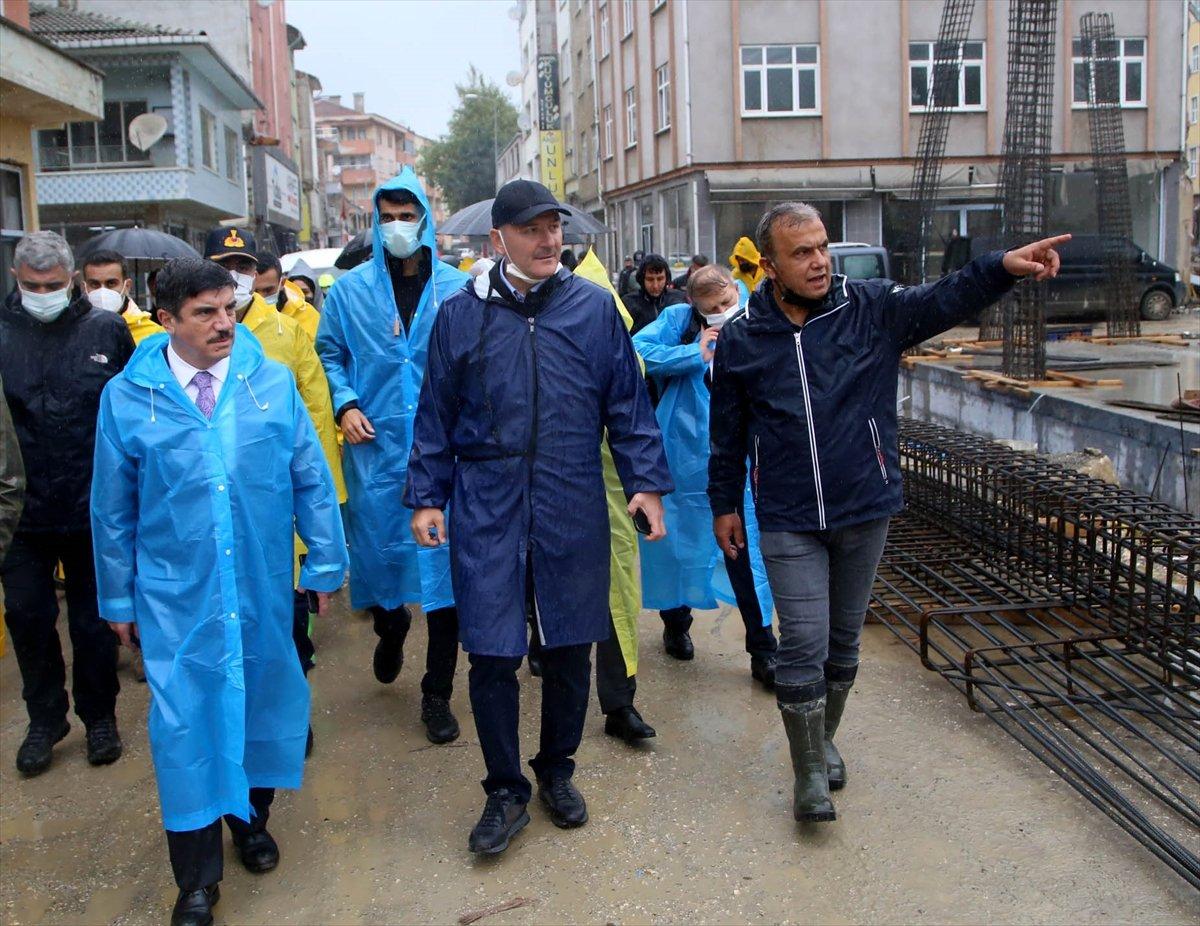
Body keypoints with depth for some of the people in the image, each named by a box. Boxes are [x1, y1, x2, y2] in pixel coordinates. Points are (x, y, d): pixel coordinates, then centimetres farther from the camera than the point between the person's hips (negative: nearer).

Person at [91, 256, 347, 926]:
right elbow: (113, 509, 3)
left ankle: (251, 818, 40)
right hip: (176, 595, -1)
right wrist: (118, 599, 7)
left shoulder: (273, 383, -2)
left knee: (259, 702, 15)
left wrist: (326, 562, 4)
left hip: (263, 588, 2)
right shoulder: (128, 397, -4)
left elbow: (312, 480, 3)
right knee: (185, 720, -1)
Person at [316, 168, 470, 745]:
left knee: (444, 562, 0)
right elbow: (329, 354, 15)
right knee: (376, 552, 8)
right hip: (375, 450, 1)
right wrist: (345, 405, 0)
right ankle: (390, 627, 46)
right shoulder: (350, 290, 5)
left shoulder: (458, 289, 1)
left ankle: (437, 695, 14)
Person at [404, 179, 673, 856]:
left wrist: (647, 482, 1)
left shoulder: (594, 306, 3)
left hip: (573, 508, 1)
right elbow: (436, 413, 8)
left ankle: (557, 771, 33)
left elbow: (627, 401, 6)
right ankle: (506, 791, 19)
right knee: (492, 653, 0)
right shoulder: (462, 313, 3)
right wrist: (428, 496, 4)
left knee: (570, 648, 12)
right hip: (487, 508, -1)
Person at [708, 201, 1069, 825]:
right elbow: (728, 433, 7)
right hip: (787, 522, -1)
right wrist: (724, 504, 12)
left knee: (844, 639, 16)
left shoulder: (872, 309, -3)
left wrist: (1003, 267, -34)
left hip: (864, 511, 2)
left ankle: (824, 739, 39)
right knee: (803, 644, -5)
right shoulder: (740, 339, -2)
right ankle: (810, 772, 12)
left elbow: (945, 300, -17)